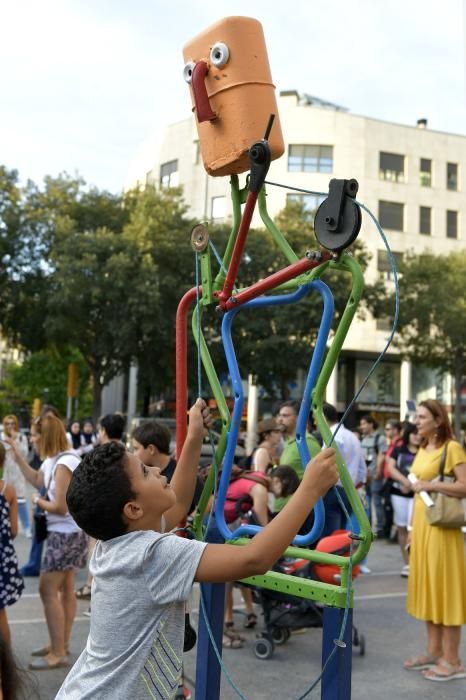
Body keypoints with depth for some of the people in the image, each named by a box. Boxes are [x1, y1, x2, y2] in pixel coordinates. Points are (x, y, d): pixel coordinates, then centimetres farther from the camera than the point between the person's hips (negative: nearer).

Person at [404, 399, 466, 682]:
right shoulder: (423, 450, 13)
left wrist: (431, 485, -20)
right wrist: (413, 526, 15)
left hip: (442, 527, -8)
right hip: (421, 524, 8)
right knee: (427, 586, 12)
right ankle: (435, 651, 23)